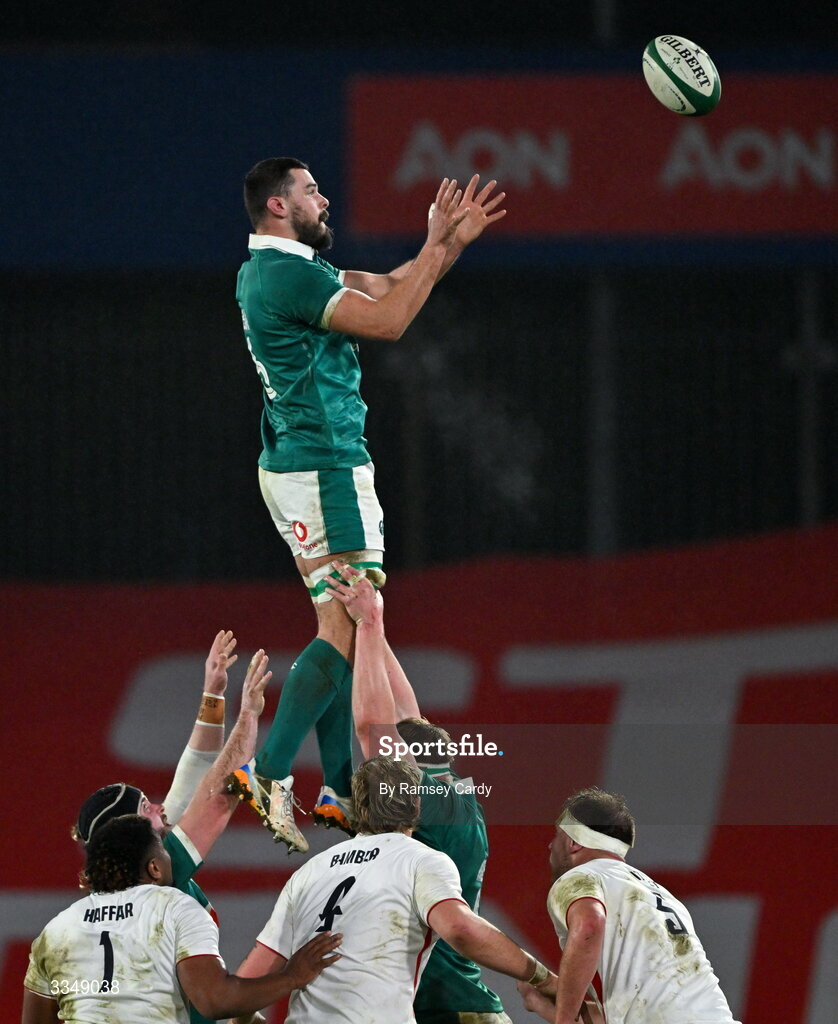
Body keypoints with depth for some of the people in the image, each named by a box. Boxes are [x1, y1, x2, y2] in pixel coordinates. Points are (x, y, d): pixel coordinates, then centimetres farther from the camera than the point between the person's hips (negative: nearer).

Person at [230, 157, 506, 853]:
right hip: (325, 470, -11)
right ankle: (270, 771, -17)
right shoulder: (288, 274, -16)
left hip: (294, 466, 11)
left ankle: (339, 790, 11)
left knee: (344, 628, 11)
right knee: (346, 632, -12)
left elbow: (385, 287, 20)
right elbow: (388, 320, -18)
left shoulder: (272, 269, 16)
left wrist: (454, 240, 11)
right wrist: (436, 243, -9)